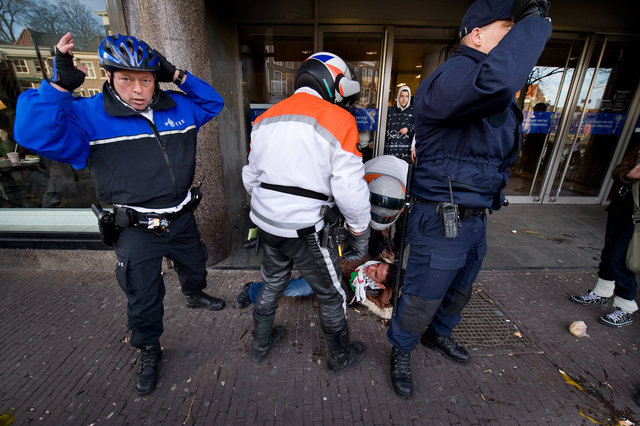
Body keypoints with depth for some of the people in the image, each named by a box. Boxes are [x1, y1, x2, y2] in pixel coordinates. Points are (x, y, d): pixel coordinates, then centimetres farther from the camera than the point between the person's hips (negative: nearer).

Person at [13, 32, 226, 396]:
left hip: (181, 218, 4)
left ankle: (195, 296, 62)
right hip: (138, 230, -3)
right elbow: (36, 134, -22)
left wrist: (179, 77, -4)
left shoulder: (177, 107, -1)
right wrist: (60, 85, -31)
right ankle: (149, 351, 41)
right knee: (144, 298, 14)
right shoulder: (88, 115, -12)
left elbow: (213, 103, 9)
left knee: (194, 267, 28)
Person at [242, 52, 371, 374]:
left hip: (266, 222, 7)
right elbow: (349, 189, -18)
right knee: (331, 296, 15)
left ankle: (260, 344, 47)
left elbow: (251, 176, 14)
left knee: (271, 283, 27)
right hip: (305, 229, -6)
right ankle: (341, 357, 38)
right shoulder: (338, 120, -12)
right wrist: (360, 234, -4)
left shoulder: (264, 119, 9)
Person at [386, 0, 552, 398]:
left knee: (459, 291, 27)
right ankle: (401, 353, 36)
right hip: (442, 223, -9)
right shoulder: (449, 77, -18)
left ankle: (439, 335, 54)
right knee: (421, 302, 8)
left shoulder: (501, 98, 13)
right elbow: (496, 79, -39)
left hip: (476, 219, 9)